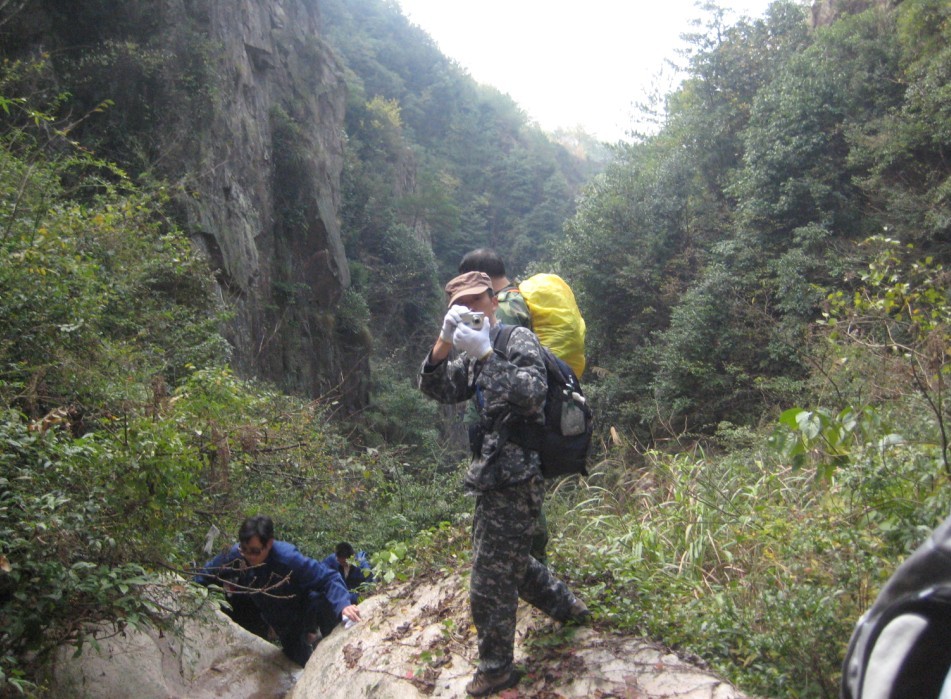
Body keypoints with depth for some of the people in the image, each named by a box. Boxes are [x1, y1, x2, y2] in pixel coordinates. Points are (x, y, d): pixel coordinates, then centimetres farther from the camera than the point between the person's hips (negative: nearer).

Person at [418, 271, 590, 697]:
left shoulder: (518, 340, -8)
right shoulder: (472, 353, 14)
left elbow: (533, 392, -26)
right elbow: (436, 389, 0)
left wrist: (485, 352, -28)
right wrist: (445, 342, -15)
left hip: (514, 480, -9)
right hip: (492, 477, 9)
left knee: (490, 581, 0)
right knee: (511, 562, 25)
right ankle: (567, 606, 43)